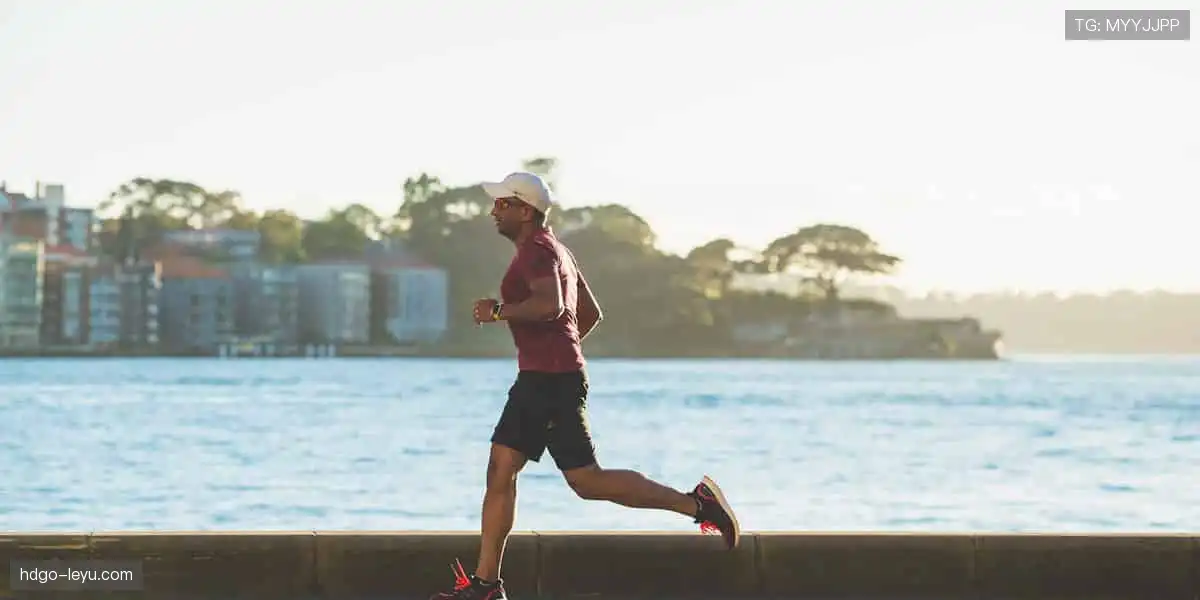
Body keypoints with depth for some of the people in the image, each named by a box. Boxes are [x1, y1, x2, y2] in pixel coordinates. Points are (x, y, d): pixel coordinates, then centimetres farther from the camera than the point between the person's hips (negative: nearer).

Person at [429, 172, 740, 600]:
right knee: (499, 471, 5)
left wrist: (498, 311, -19)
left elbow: (550, 305, -29)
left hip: (551, 382, -11)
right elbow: (591, 314, 28)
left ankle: (695, 504, -3)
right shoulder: (555, 250, 21)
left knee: (586, 480, -9)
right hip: (538, 380, 11)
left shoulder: (537, 250, -11)